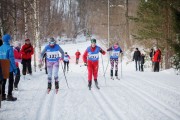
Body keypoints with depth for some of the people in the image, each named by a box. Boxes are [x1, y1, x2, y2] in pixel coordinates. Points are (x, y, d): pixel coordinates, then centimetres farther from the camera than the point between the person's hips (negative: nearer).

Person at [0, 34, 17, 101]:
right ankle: (9, 96, 3)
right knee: (11, 81, 7)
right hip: (9, 68, -5)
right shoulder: (9, 48, -15)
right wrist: (15, 68, -10)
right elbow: (11, 59, -16)